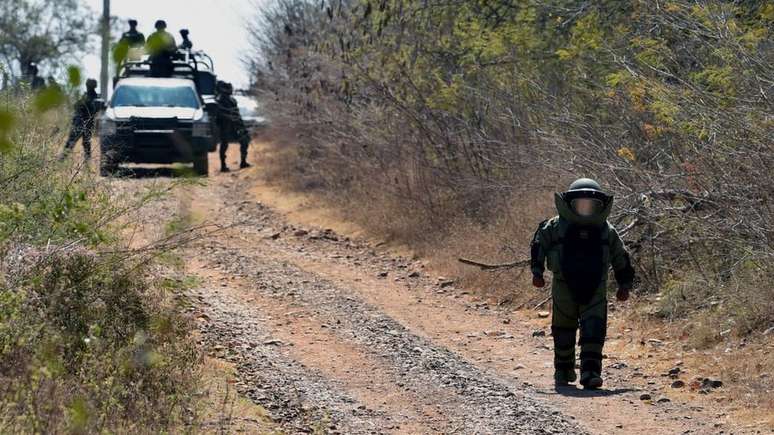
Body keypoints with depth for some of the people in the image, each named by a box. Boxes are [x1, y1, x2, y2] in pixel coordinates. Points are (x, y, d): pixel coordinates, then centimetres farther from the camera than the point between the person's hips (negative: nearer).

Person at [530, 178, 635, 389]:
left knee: (594, 331, -14)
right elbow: (538, 245, 9)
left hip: (595, 291, 0)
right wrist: (537, 271, 2)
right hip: (565, 289, 0)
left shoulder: (607, 232, 8)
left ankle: (590, 372, -19)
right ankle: (563, 370, 27)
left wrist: (625, 285, 16)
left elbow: (621, 258, 17)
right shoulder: (555, 227, 1)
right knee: (564, 332, 9)